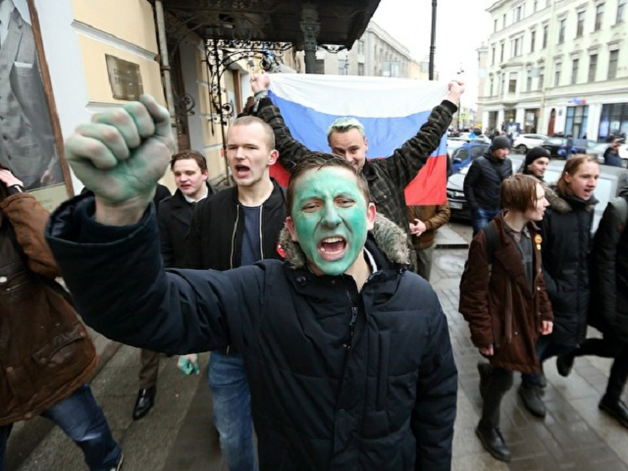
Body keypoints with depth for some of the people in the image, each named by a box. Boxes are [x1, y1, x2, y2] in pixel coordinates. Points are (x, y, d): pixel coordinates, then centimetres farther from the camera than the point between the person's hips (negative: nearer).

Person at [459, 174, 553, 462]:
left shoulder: (531, 233, -1)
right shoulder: (488, 240, -26)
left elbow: (537, 277, 12)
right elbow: (474, 292, -21)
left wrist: (544, 312, 13)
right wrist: (483, 335, -17)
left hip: (525, 319, 7)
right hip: (500, 323, -7)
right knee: (504, 378, 7)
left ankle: (487, 372, 58)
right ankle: (488, 427, 35)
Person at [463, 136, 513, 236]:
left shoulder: (508, 163, 6)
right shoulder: (479, 162, -10)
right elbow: (468, 185, -9)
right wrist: (473, 205, -13)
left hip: (499, 210, 5)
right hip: (481, 209, -5)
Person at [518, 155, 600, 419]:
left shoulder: (587, 208, 3)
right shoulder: (547, 209, -19)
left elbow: (587, 251, 13)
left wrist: (587, 285, 7)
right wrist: (550, 289, -18)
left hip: (578, 294, 7)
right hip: (549, 295, -7)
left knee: (569, 341, 16)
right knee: (539, 340, 10)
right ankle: (531, 385, 35)